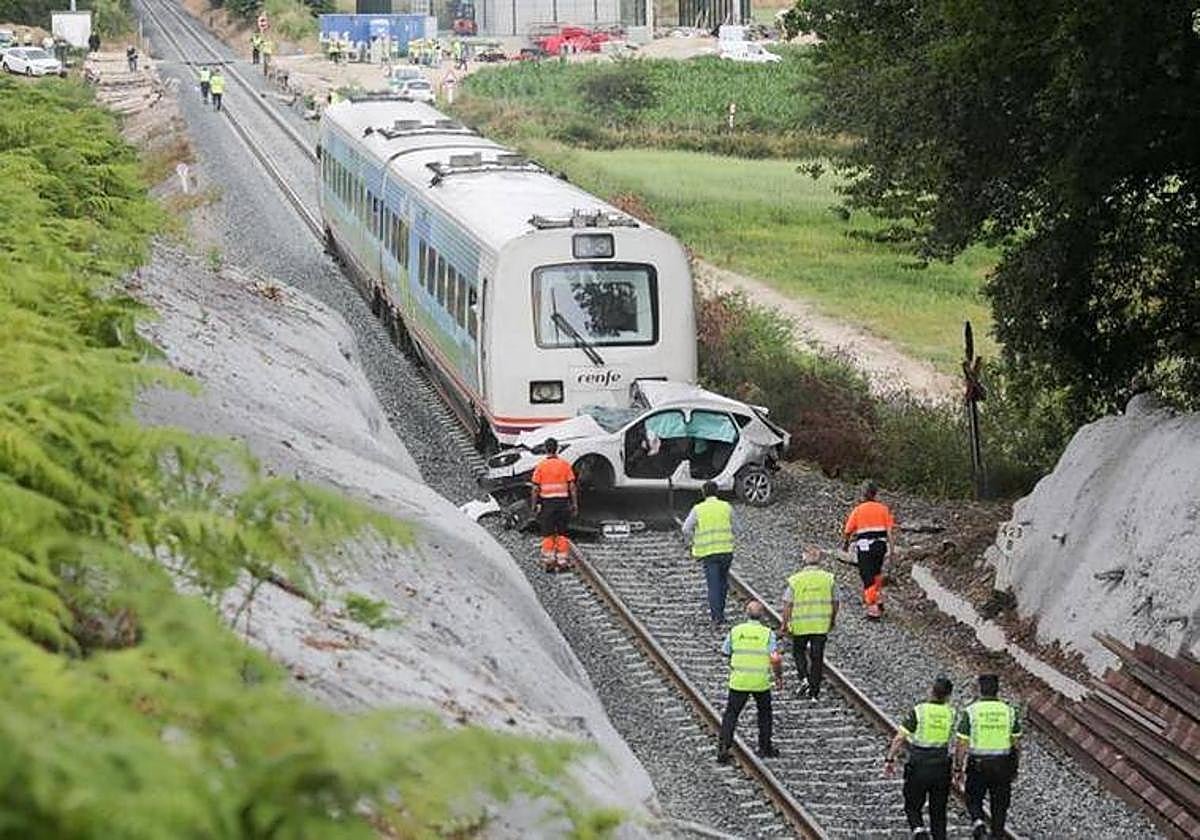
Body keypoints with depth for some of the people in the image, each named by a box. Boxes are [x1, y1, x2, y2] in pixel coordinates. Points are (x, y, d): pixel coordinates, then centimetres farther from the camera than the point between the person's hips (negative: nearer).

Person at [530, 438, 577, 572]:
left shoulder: (540, 466, -4)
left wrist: (534, 505, 5)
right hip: (563, 502, 1)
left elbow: (535, 489, -4)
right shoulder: (565, 465, -1)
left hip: (547, 503, -1)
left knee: (548, 535, 6)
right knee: (562, 534, 8)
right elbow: (572, 487, -1)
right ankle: (563, 562, 7)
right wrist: (575, 504, 4)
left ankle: (549, 562, 5)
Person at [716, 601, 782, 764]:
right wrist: (779, 677, 2)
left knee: (731, 714, 6)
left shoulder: (735, 631, -1)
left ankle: (723, 748, -8)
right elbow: (775, 659, -12)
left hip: (739, 681, 0)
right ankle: (765, 748, 26)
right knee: (764, 713, 21)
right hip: (761, 682, 0)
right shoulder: (767, 634, -7)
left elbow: (725, 652, 8)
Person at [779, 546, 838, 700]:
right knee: (817, 656, 8)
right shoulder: (828, 578, -3)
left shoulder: (795, 580, -8)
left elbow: (788, 605, -8)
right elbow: (835, 602, 6)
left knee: (798, 651, 21)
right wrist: (833, 619, 21)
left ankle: (804, 678, 1)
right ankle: (814, 692, 10)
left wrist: (785, 623, 2)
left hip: (800, 624, -1)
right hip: (822, 624, 1)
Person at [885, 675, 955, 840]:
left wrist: (890, 760, -7)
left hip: (918, 767, -3)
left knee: (912, 807, 9)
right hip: (941, 767, 3)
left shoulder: (918, 711, -9)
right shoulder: (950, 714, 0)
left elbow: (899, 738, -11)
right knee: (938, 810, 14)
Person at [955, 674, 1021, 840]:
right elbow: (1016, 744, 4)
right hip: (1003, 765, 2)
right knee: (999, 805, 11)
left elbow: (962, 744, -9)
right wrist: (1014, 768, 15)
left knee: (973, 799, 13)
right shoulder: (1010, 712, 0)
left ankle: (978, 821, -12)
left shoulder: (970, 712, -9)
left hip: (978, 765, -2)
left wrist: (958, 768, -1)